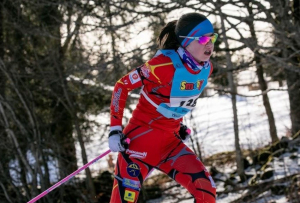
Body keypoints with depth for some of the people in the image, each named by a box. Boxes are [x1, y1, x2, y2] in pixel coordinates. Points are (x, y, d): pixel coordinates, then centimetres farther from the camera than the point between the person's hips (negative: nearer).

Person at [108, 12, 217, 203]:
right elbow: (122, 86, -13)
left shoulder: (206, 68, -1)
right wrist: (115, 129, -16)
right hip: (142, 137, -7)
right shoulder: (164, 64, -22)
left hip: (171, 141, 7)